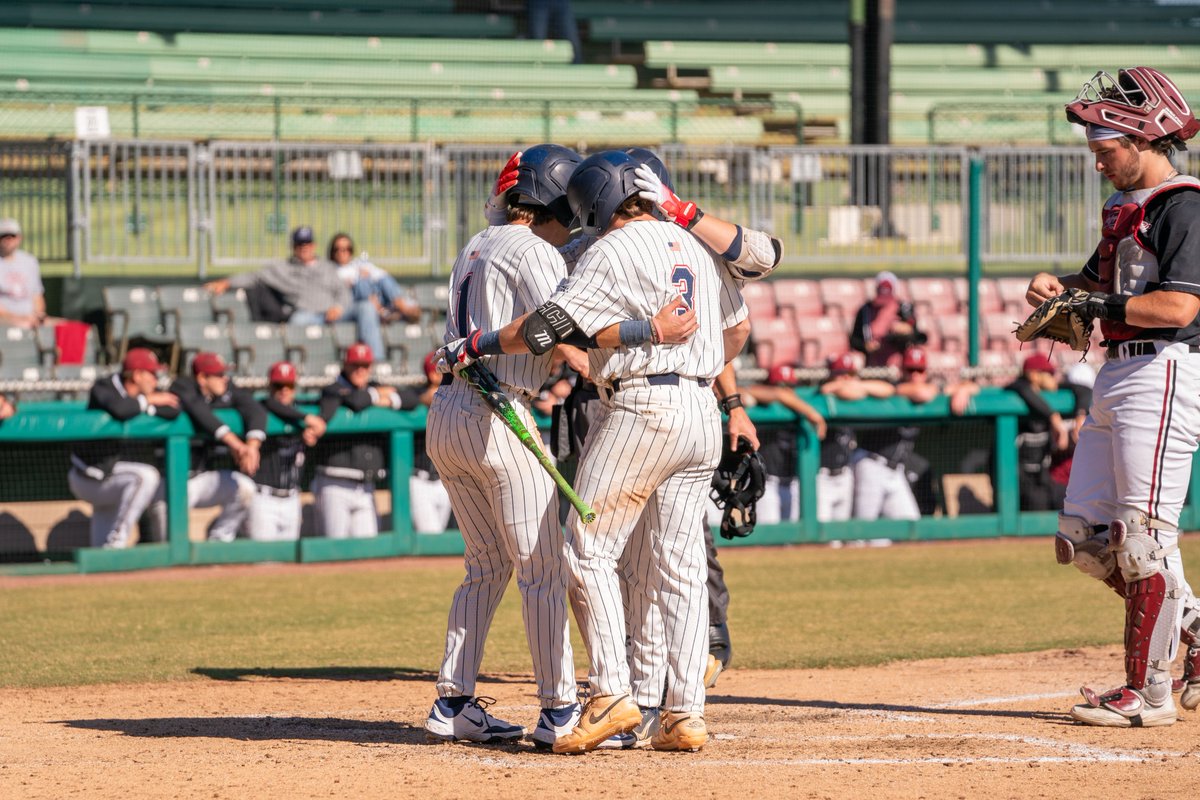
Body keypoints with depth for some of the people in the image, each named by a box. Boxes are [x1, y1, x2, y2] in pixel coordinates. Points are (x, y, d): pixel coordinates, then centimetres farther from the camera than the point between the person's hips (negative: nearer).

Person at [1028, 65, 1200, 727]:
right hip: (1116, 377, 10)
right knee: (1084, 538, 8)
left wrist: (1095, 304, -15)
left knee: (1143, 537, -10)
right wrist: (1059, 286, 6)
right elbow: (1100, 282, 28)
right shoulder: (1126, 207, 18)